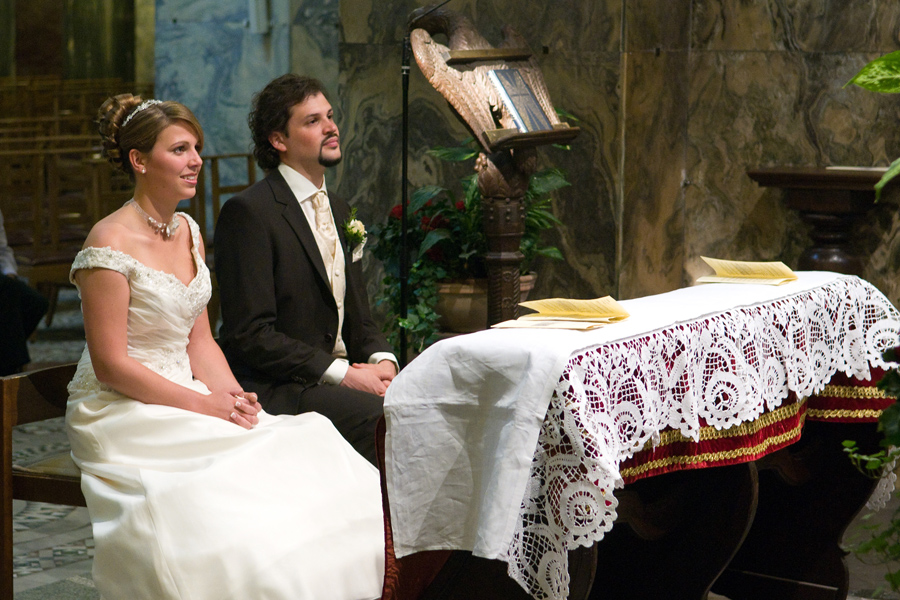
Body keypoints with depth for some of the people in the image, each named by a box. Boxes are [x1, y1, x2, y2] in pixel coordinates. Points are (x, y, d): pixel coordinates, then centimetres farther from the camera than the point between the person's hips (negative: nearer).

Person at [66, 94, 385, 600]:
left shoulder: (189, 232, 12)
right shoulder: (110, 244, -13)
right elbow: (110, 366, -16)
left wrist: (234, 396, -6)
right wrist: (205, 406, -17)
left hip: (186, 398, 7)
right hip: (124, 416, -7)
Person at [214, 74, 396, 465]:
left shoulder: (339, 212, 19)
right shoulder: (247, 212, -8)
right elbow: (250, 333, -14)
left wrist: (381, 360, -1)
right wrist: (341, 373, -18)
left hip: (339, 376, 8)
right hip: (272, 388, -7)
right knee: (380, 416, -30)